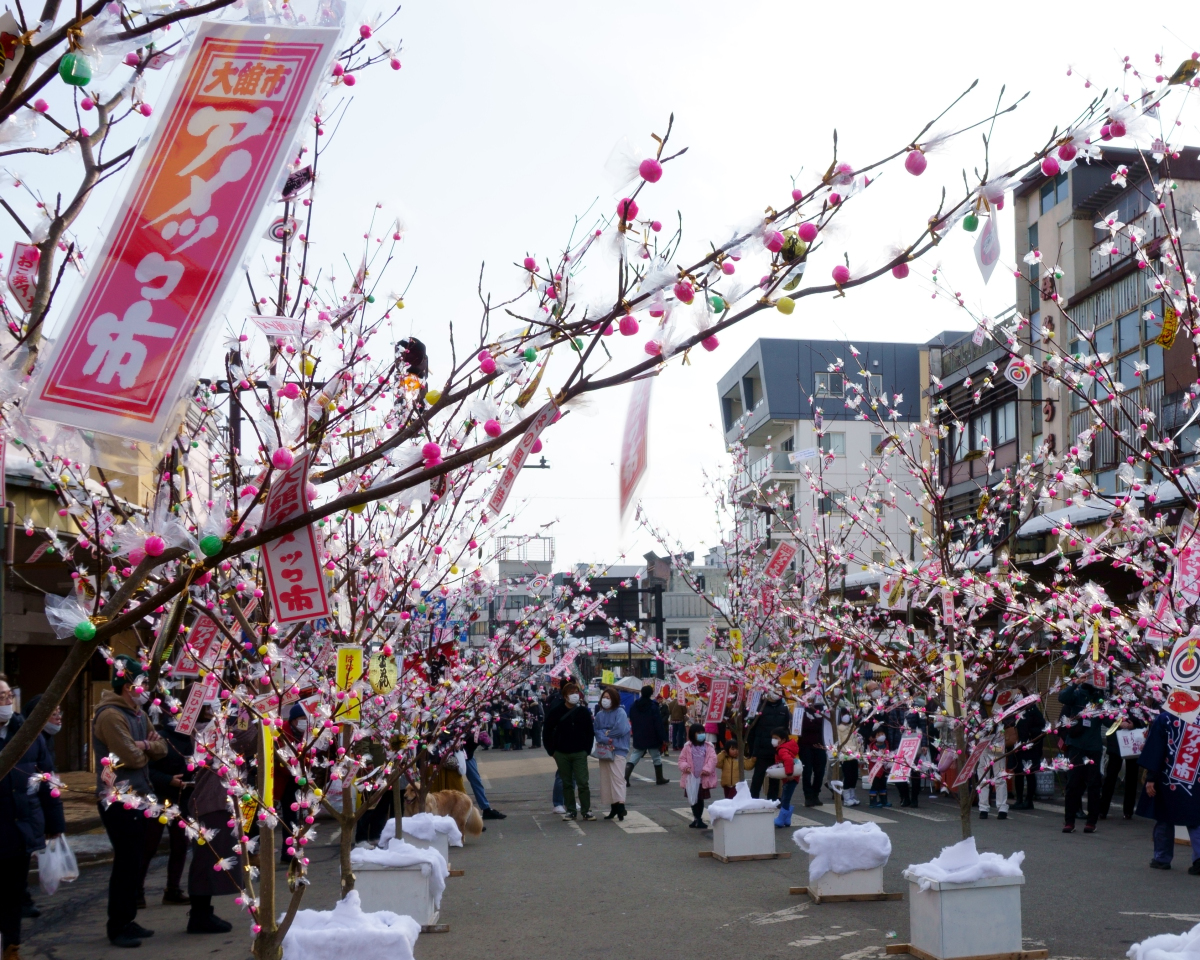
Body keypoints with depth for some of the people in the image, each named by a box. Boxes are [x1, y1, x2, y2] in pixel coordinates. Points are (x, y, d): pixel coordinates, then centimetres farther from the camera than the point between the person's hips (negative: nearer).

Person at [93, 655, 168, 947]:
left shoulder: (138, 714, 15)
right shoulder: (111, 715, -17)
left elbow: (161, 749, 10)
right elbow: (132, 758, -22)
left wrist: (145, 745, -10)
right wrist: (146, 748, -1)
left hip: (138, 797, 10)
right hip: (118, 800, -9)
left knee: (134, 861, 13)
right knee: (126, 863, -6)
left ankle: (128, 920, 22)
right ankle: (117, 927, 2)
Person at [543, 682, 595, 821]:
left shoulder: (584, 711, 0)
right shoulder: (557, 711, -3)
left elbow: (590, 732, 6)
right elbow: (547, 732, 3)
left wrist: (587, 749, -1)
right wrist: (552, 751, 1)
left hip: (579, 753, 0)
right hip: (561, 753, 0)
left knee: (583, 783, -5)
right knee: (567, 783, 7)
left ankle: (586, 810, 1)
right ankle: (570, 810, 14)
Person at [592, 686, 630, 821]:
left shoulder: (620, 713, -6)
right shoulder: (600, 714, 11)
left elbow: (621, 730, -18)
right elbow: (596, 732, 3)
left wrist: (606, 733, -5)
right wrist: (607, 739, -14)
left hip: (617, 750, -6)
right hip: (603, 751, 6)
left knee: (617, 777, -14)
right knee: (606, 779, 7)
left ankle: (620, 806, -19)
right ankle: (613, 808, 14)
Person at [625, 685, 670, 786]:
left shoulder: (634, 706, 4)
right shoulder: (653, 706, -14)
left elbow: (631, 722, 13)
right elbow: (659, 724, -15)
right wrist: (663, 738, -12)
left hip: (638, 738, 4)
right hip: (652, 739, -4)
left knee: (633, 758, 5)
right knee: (656, 758, 11)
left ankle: (625, 778, -11)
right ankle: (659, 779, 19)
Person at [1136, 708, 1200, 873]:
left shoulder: (1164, 719, -10)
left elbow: (1154, 749, -12)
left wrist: (1150, 778, -9)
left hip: (1168, 780, -2)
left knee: (1164, 819, 11)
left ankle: (1162, 858, 17)